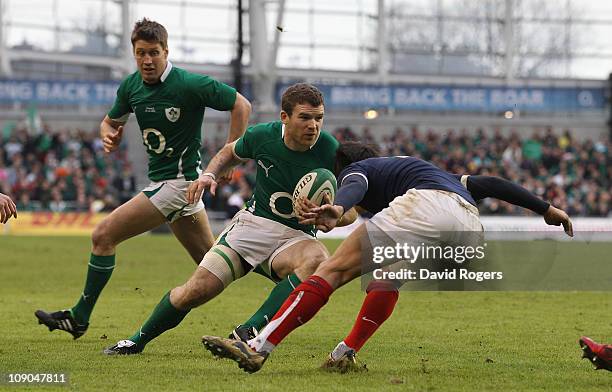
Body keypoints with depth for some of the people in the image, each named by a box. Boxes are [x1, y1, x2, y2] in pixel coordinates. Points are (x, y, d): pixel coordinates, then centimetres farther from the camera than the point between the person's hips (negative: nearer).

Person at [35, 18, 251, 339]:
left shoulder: (190, 85, -17)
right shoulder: (131, 85, 4)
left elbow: (241, 105, -9)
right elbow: (110, 120, 19)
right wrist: (108, 134, -6)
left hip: (178, 179, -8)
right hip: (160, 180, 8)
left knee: (104, 235, -9)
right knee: (210, 261, 10)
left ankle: (79, 318, 1)